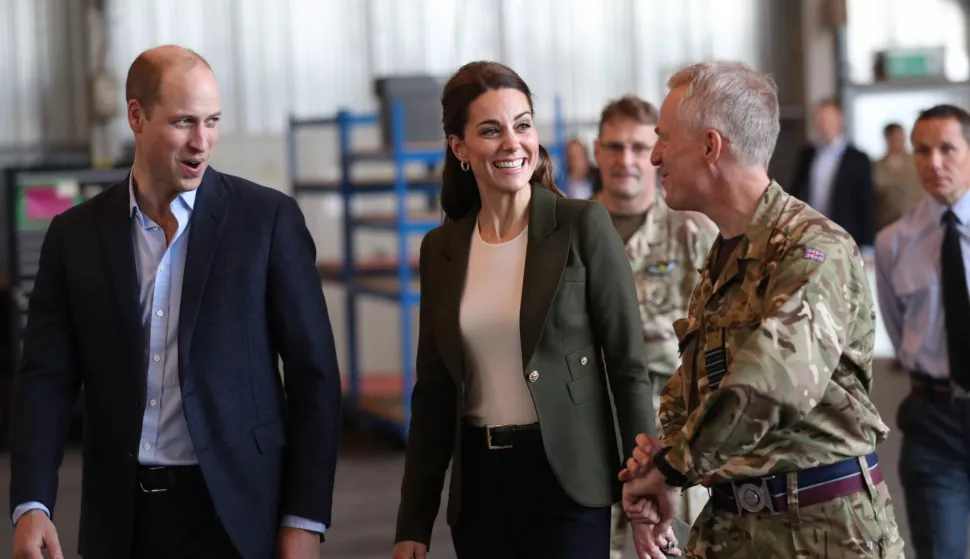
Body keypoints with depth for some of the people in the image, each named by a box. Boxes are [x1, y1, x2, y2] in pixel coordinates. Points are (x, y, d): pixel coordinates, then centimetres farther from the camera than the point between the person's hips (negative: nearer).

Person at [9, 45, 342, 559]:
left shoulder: (268, 219, -3)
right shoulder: (76, 234, 4)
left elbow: (313, 376, -3)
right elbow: (47, 377, 2)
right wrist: (30, 506, -12)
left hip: (234, 515, -2)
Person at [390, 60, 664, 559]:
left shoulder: (583, 225, -5)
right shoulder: (441, 248, 6)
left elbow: (629, 366, -6)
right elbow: (433, 391, 9)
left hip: (564, 479, -4)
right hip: (479, 481, 4)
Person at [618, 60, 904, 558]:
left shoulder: (814, 249, -16)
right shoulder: (722, 259, 13)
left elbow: (770, 383, -30)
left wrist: (672, 469, -20)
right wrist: (667, 445, -1)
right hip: (728, 519, 7)